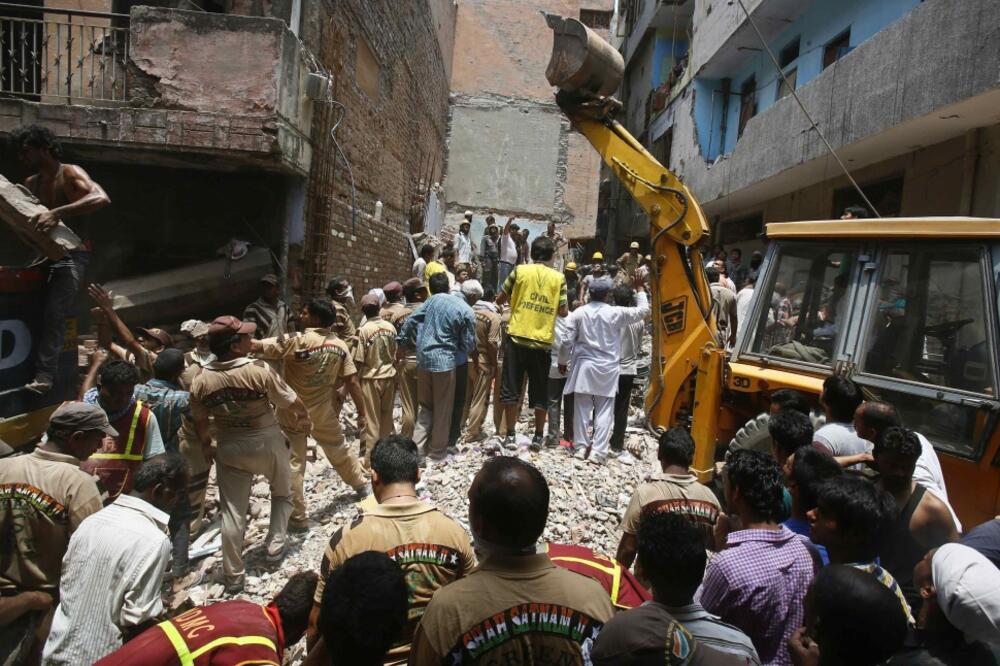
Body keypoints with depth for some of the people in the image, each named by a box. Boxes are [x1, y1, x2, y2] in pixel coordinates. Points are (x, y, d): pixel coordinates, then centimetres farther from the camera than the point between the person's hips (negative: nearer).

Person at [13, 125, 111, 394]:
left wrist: (57, 213, -37)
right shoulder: (30, 183, 16)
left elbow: (101, 198, -28)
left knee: (53, 312, -20)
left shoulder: (70, 173, -8)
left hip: (71, 254, -8)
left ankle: (44, 375, -23)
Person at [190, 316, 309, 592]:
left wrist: (206, 446, 22)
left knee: (232, 511, 10)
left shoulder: (200, 381, -11)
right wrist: (303, 415, 11)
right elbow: (291, 401, -11)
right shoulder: (260, 371, -22)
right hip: (267, 442, -2)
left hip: (229, 448, 3)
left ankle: (233, 576, 17)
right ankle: (275, 545, 21)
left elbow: (200, 421, 4)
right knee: (282, 492, 25)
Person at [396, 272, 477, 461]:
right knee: (443, 409, 10)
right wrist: (473, 351, 20)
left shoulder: (431, 302, 3)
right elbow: (469, 345, -2)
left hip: (423, 360, 4)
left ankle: (417, 447, 10)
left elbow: (410, 322, 3)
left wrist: (401, 344, 14)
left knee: (426, 406, 18)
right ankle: (437, 452, 19)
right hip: (445, 362, -4)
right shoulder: (465, 311, -5)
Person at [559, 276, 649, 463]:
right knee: (604, 411, 3)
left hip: (584, 365, 1)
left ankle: (581, 446, 13)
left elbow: (568, 341, -1)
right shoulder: (616, 313, -5)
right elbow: (644, 310, 7)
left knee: (582, 408, 8)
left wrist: (563, 361, 13)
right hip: (607, 368, -1)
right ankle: (598, 451, 0)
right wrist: (640, 288, 19)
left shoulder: (578, 313, -3)